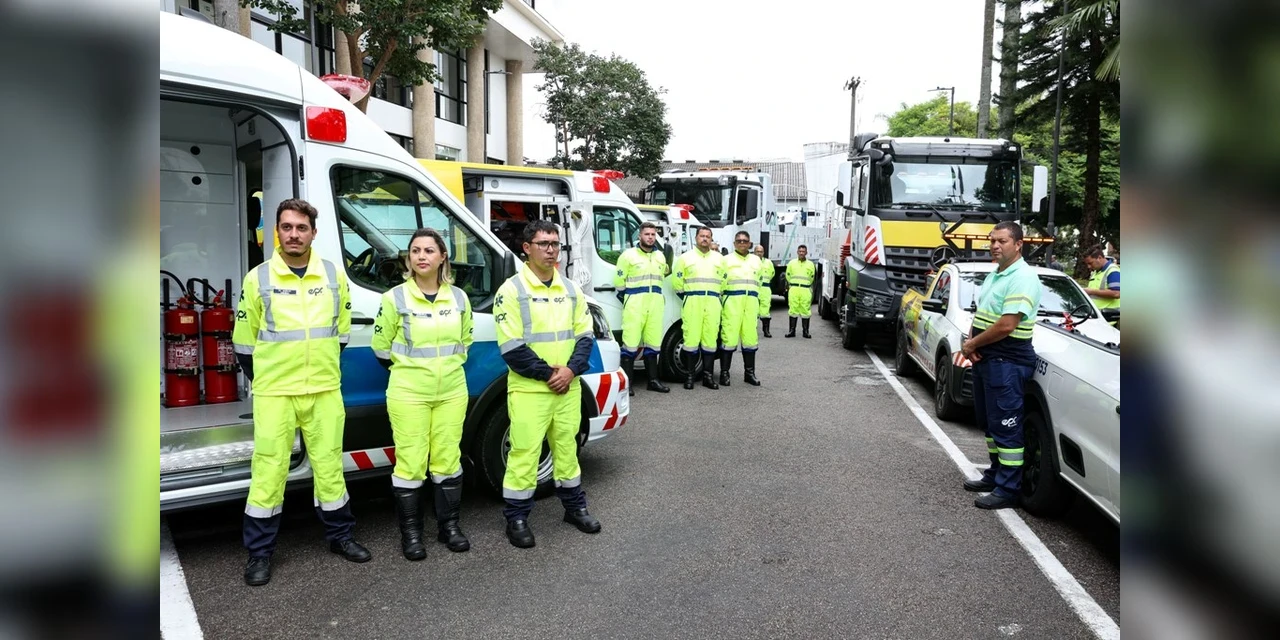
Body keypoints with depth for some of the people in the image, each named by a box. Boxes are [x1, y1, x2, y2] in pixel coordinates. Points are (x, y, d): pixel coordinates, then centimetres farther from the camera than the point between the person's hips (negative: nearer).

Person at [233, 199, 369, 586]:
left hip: (325, 391, 2)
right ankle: (259, 553, 16)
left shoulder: (334, 276, 2)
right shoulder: (258, 278, -3)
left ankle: (340, 536, 26)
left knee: (329, 465, 11)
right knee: (269, 471, 2)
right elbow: (244, 339, 5)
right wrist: (263, 380, 9)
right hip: (274, 394, -2)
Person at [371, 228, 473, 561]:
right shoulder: (395, 298, -6)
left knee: (447, 459, 10)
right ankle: (410, 532, 14)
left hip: (452, 393, 3)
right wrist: (409, 371, 10)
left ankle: (449, 525, 23)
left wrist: (447, 368, 13)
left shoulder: (459, 297, 3)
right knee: (410, 462, 0)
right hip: (408, 394, -3)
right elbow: (380, 346, 3)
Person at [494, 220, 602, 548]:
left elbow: (585, 335, 8)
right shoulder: (512, 290, -9)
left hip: (568, 387, 5)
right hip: (529, 390, -5)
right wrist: (547, 373, -16)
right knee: (525, 453, 0)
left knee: (567, 448, 17)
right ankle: (517, 518, 13)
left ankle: (575, 507, 31)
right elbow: (511, 347, -14)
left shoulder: (571, 289, 8)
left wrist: (571, 369, -9)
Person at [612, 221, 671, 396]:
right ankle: (627, 382, -5)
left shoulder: (661, 256, 14)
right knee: (631, 342, -9)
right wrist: (627, 299, 8)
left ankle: (653, 380, 17)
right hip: (634, 305, -5)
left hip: (655, 305, 5)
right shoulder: (628, 255, -1)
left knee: (652, 342, 9)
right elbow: (619, 281, 3)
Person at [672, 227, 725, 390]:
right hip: (692, 303, -2)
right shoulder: (685, 257, 7)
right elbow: (677, 281, 6)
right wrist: (686, 298, 6)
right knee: (691, 338, -7)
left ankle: (708, 376, 7)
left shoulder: (719, 258, 15)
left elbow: (724, 280, 17)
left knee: (710, 339, 1)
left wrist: (715, 297, 11)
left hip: (713, 303, 3)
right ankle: (689, 375, 0)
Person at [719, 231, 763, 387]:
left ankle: (749, 372, 13)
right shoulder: (727, 259, 9)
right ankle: (724, 373, -3)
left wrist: (757, 302, 16)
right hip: (732, 301, -4)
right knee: (729, 337, -8)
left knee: (750, 337, 4)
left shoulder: (756, 260, 20)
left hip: (751, 302, 4)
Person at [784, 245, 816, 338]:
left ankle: (806, 331, 7)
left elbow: (812, 277, 17)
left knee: (805, 310, 0)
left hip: (805, 290, 0)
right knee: (793, 310, 0)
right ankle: (791, 331, 5)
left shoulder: (810, 264, 8)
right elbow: (788, 276, 19)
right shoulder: (792, 263, 10)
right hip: (793, 289, 0)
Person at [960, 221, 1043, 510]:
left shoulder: (1022, 278, -16)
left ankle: (1008, 490, 1)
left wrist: (972, 344, -11)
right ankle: (995, 474, 31)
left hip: (1007, 362, -10)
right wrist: (971, 342, 0)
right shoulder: (994, 275, 15)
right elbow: (979, 313, 19)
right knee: (988, 421, 18)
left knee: (1005, 426, -5)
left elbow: (1006, 326, -23)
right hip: (984, 358, 10)